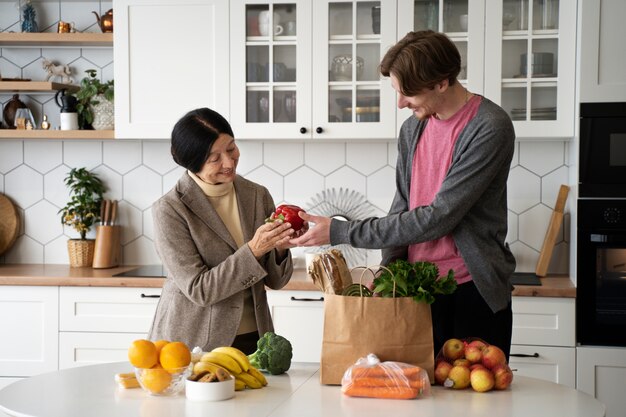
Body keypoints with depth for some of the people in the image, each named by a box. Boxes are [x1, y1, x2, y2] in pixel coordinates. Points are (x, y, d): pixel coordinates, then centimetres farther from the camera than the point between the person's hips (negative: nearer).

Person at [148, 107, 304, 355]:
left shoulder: (258, 195, 1)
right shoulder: (169, 210, -13)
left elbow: (275, 281, 5)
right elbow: (198, 289, -16)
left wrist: (279, 248, -15)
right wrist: (253, 250, -24)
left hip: (252, 340, 4)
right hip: (191, 344, -4)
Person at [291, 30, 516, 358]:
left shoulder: (491, 129, -16)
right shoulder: (412, 128, 7)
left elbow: (437, 218, -21)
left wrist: (341, 232, -18)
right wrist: (388, 270, -5)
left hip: (473, 292, -5)